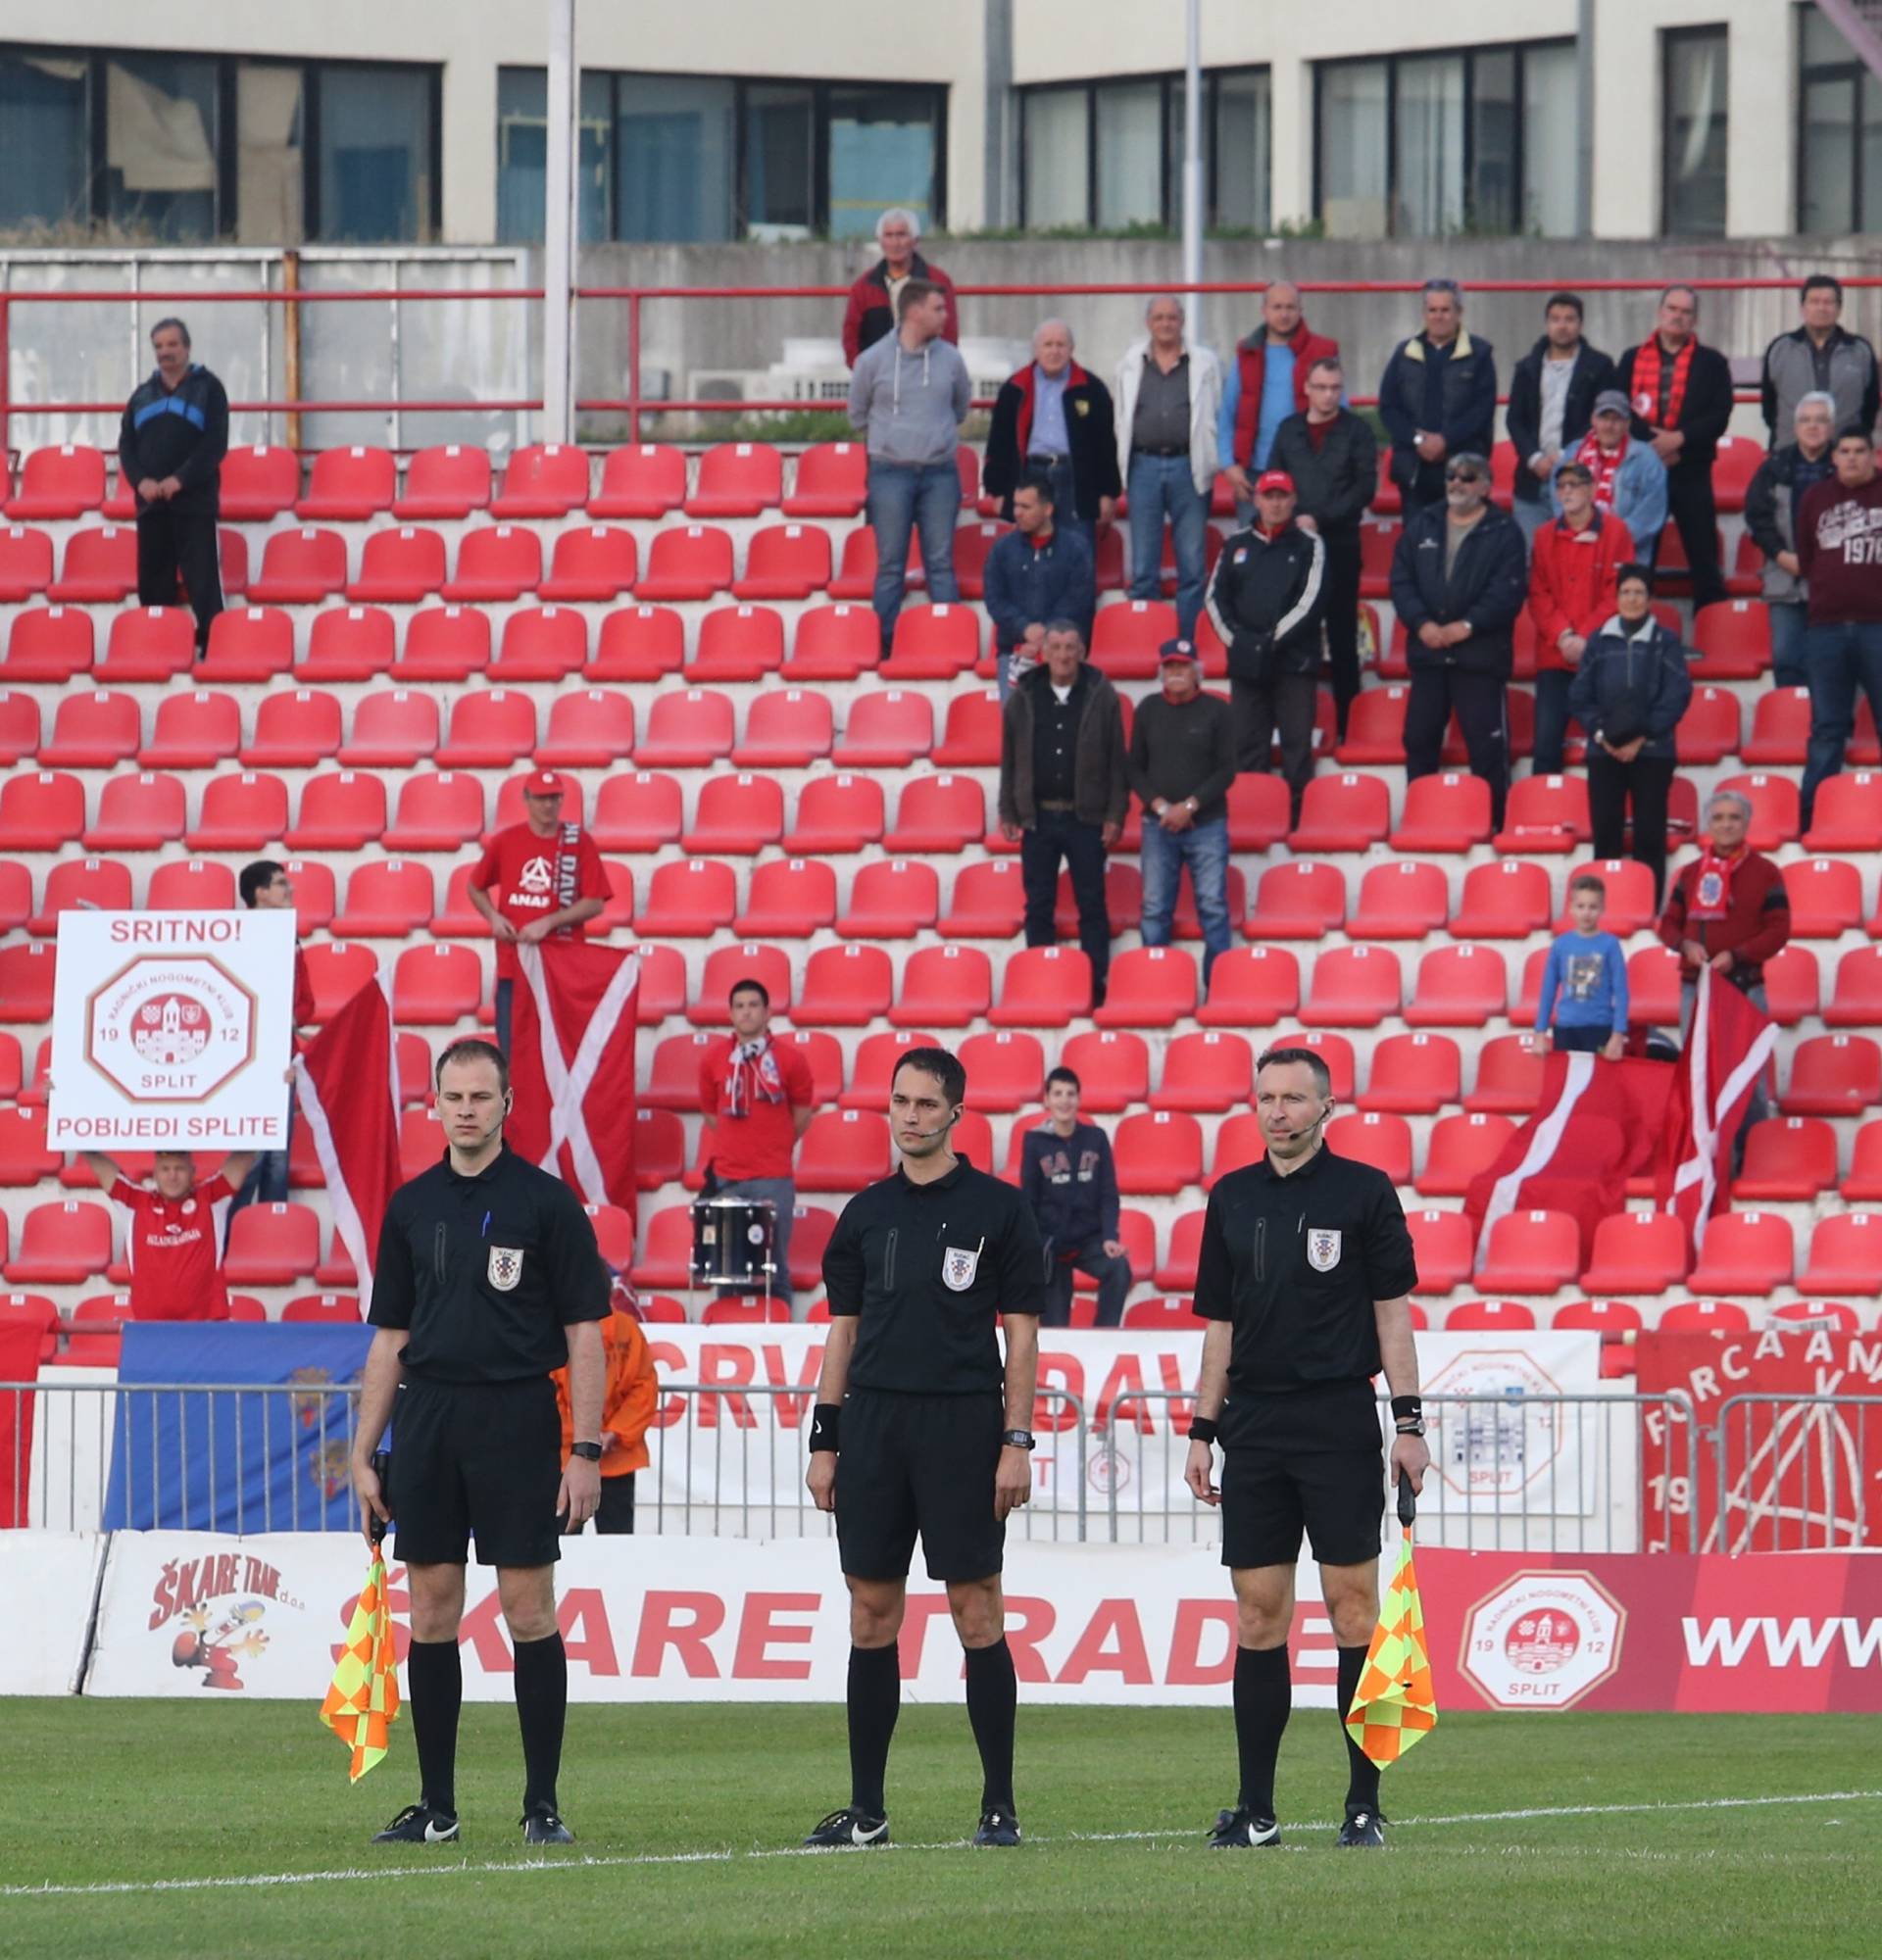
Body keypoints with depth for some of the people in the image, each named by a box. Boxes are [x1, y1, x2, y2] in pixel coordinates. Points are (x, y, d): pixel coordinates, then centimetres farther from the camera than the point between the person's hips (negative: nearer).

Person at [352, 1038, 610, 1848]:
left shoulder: (546, 1202, -2)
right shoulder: (411, 1206, 10)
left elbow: (584, 1333, -3)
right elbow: (390, 1338, 13)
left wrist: (586, 1451, -10)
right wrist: (363, 1455, 8)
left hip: (517, 1421, -4)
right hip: (425, 1423, 4)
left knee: (529, 1613, -4)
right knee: (432, 1614, 5)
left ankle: (543, 1803, 2)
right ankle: (435, 1805, 10)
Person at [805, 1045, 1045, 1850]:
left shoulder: (997, 1208, 0)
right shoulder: (866, 1212, 11)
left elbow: (1022, 1332, -1)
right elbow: (844, 1330, 15)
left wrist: (1016, 1443, -8)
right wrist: (824, 1441, 9)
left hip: (961, 1424, -4)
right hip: (873, 1422, 4)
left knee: (977, 1612, -5)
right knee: (872, 1615, 5)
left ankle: (999, 1804, -1)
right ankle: (866, 1808, 9)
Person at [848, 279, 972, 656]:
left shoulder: (950, 359, 4)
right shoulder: (874, 360, -2)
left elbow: (961, 406, 21)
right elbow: (857, 413, 11)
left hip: (940, 472, 2)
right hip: (890, 471, -2)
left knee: (941, 563, 3)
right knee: (890, 565, 1)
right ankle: (884, 644, 4)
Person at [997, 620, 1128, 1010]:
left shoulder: (1101, 697, -1)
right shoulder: (1023, 699, 4)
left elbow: (1116, 760, -1)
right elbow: (1009, 760, 8)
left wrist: (1115, 814, -6)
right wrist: (1007, 813, 4)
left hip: (1086, 818, -2)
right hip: (1038, 817, 2)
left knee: (1092, 905, 2)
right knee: (1038, 907, 6)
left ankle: (1095, 985, 7)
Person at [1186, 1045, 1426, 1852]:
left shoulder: (1363, 1192, 0)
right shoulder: (1232, 1198, 12)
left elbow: (1392, 1311, -1)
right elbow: (1220, 1324, 15)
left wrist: (1409, 1422, -8)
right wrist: (1201, 1430, 10)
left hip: (1339, 1422, -4)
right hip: (1254, 1428, 4)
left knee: (1353, 1605, -4)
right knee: (1258, 1615, 3)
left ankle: (1365, 1804, 0)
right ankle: (1255, 1808, 6)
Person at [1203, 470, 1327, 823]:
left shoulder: (1309, 545, 4)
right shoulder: (1237, 546, 14)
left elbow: (1311, 601, -6)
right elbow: (1216, 597, 10)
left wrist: (1274, 638, -11)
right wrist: (1237, 639, -4)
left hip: (1294, 661, -3)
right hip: (1247, 662, 3)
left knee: (1297, 744, -5)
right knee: (1248, 745, 3)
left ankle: (1300, 816, -5)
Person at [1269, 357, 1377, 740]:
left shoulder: (1356, 431, 4)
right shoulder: (1289, 430, 12)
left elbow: (1366, 487, -3)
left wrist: (1320, 519, -11)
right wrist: (1296, 518, -7)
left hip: (1340, 543, -2)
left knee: (1342, 634, 0)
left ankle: (1346, 721, 2)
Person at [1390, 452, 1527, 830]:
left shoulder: (1504, 532, 0)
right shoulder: (1422, 527, 13)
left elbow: (1509, 590, -10)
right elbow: (1401, 579, 7)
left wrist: (1468, 625, -18)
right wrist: (1421, 623, -8)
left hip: (1480, 653, -5)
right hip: (1427, 650, 5)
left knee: (1486, 743, -4)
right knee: (1419, 739, 8)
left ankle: (1493, 823, 1)